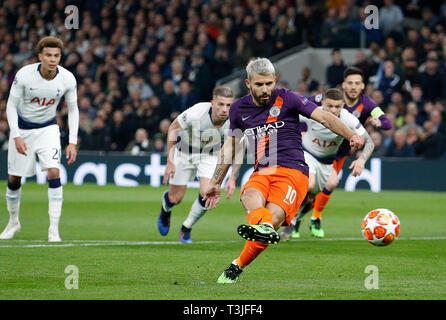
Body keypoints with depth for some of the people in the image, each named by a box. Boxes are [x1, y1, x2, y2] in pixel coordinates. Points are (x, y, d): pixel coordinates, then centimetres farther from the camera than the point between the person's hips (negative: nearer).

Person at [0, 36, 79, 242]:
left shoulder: (67, 79, -17)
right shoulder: (24, 75, -22)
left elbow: (73, 110, -3)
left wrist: (72, 142, -10)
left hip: (48, 128, 0)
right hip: (22, 128, 0)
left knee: (54, 173, -19)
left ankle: (54, 229, -15)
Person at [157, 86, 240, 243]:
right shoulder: (196, 113, -36)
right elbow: (173, 129, -17)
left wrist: (233, 178, -13)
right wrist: (170, 162, -19)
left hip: (210, 154, 2)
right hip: (185, 152, -2)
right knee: (176, 198, 5)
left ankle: (186, 229, 8)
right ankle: (165, 209, 45)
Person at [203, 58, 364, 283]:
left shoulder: (285, 98, 5)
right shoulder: (239, 109, 17)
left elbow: (324, 117, 1)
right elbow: (229, 147, 29)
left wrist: (351, 136, -15)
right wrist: (215, 184, 32)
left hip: (292, 171, -4)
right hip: (261, 173, 4)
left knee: (274, 218, -28)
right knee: (251, 197, -35)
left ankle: (237, 267, -16)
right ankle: (262, 224, -68)